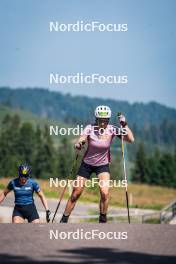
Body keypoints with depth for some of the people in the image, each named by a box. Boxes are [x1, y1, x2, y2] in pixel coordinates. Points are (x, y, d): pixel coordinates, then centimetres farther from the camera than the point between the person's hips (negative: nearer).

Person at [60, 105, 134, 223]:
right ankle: (64, 220, 17)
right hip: (87, 164, 0)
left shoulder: (112, 130, -16)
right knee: (75, 194, 3)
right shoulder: (90, 128, -18)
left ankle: (102, 221, -3)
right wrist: (78, 144, -55)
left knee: (105, 193, -21)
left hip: (103, 165, 0)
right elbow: (81, 141, -33)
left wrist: (124, 124, -34)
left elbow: (131, 139, -23)